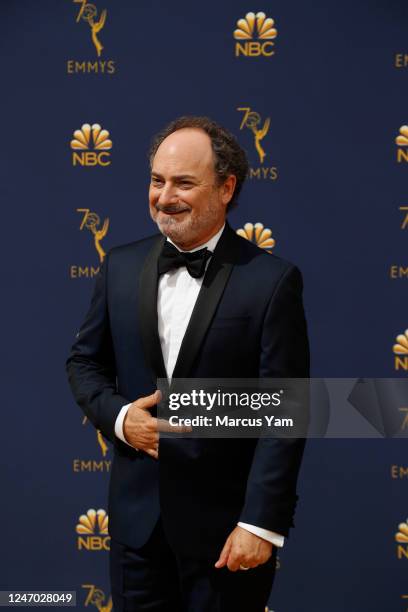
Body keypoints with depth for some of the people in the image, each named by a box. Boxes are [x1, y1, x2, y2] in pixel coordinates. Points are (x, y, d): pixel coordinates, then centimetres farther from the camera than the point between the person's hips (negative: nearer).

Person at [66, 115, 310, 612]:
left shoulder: (271, 280, -10)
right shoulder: (121, 267, 3)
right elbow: (84, 361, 13)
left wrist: (261, 523, -15)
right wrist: (117, 416, -7)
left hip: (224, 522, -4)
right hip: (137, 513, 4)